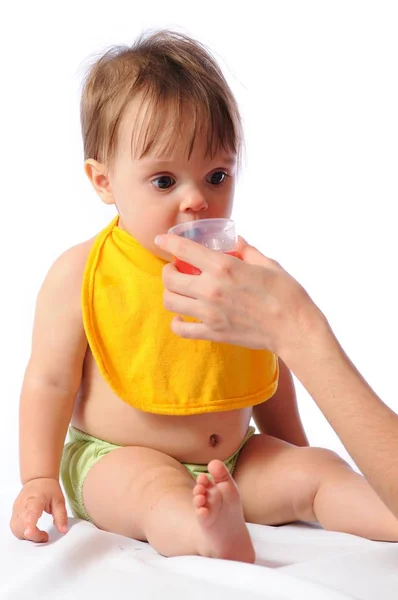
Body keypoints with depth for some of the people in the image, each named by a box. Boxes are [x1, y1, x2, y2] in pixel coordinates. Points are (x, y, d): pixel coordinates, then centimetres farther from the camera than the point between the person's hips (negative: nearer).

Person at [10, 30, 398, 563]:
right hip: (118, 458, -4)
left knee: (317, 470, -13)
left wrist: (293, 454, 18)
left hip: (236, 460, 5)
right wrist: (39, 479, -7)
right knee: (158, 490, -34)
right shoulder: (81, 276, -10)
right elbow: (50, 381, -4)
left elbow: (270, 370, 13)